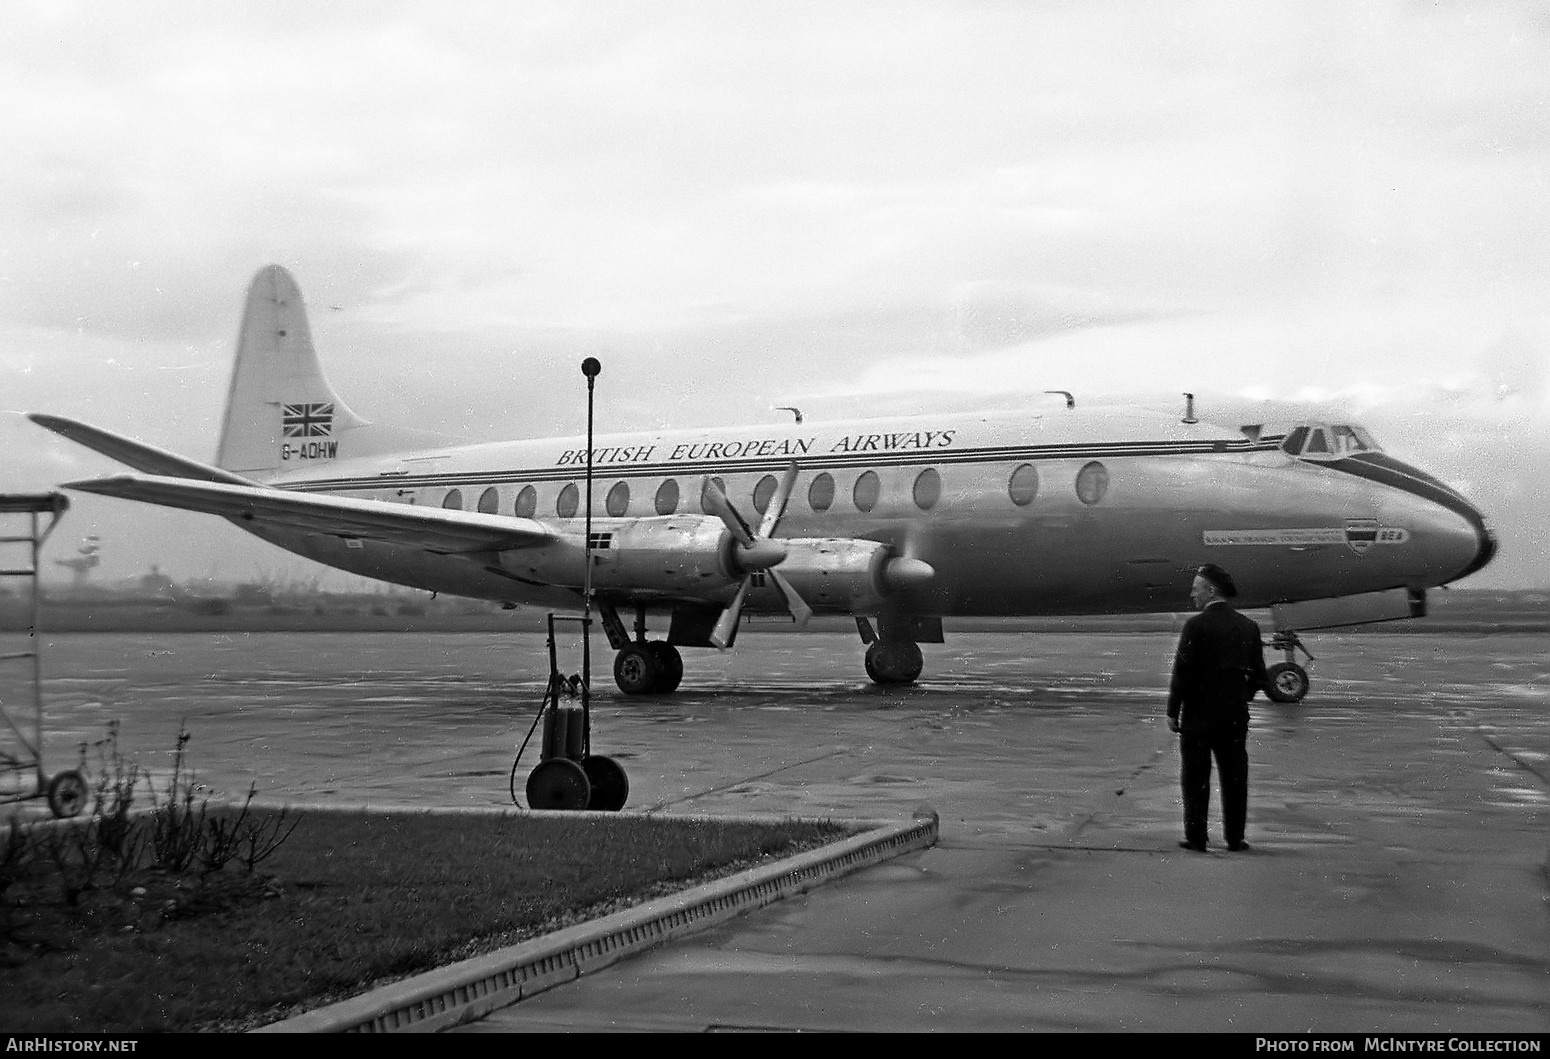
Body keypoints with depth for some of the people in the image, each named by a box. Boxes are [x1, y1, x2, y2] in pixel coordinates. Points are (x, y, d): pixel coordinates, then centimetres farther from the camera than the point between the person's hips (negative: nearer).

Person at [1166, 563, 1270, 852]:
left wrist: (1173, 712, -5)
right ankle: (1235, 838, 13)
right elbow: (1259, 676, 7)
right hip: (1236, 715, 4)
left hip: (1199, 712, -4)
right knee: (1234, 777, 10)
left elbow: (1182, 673, -12)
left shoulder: (1196, 625, -12)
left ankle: (1196, 838, 6)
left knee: (1195, 777, 4)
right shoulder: (1249, 627, 4)